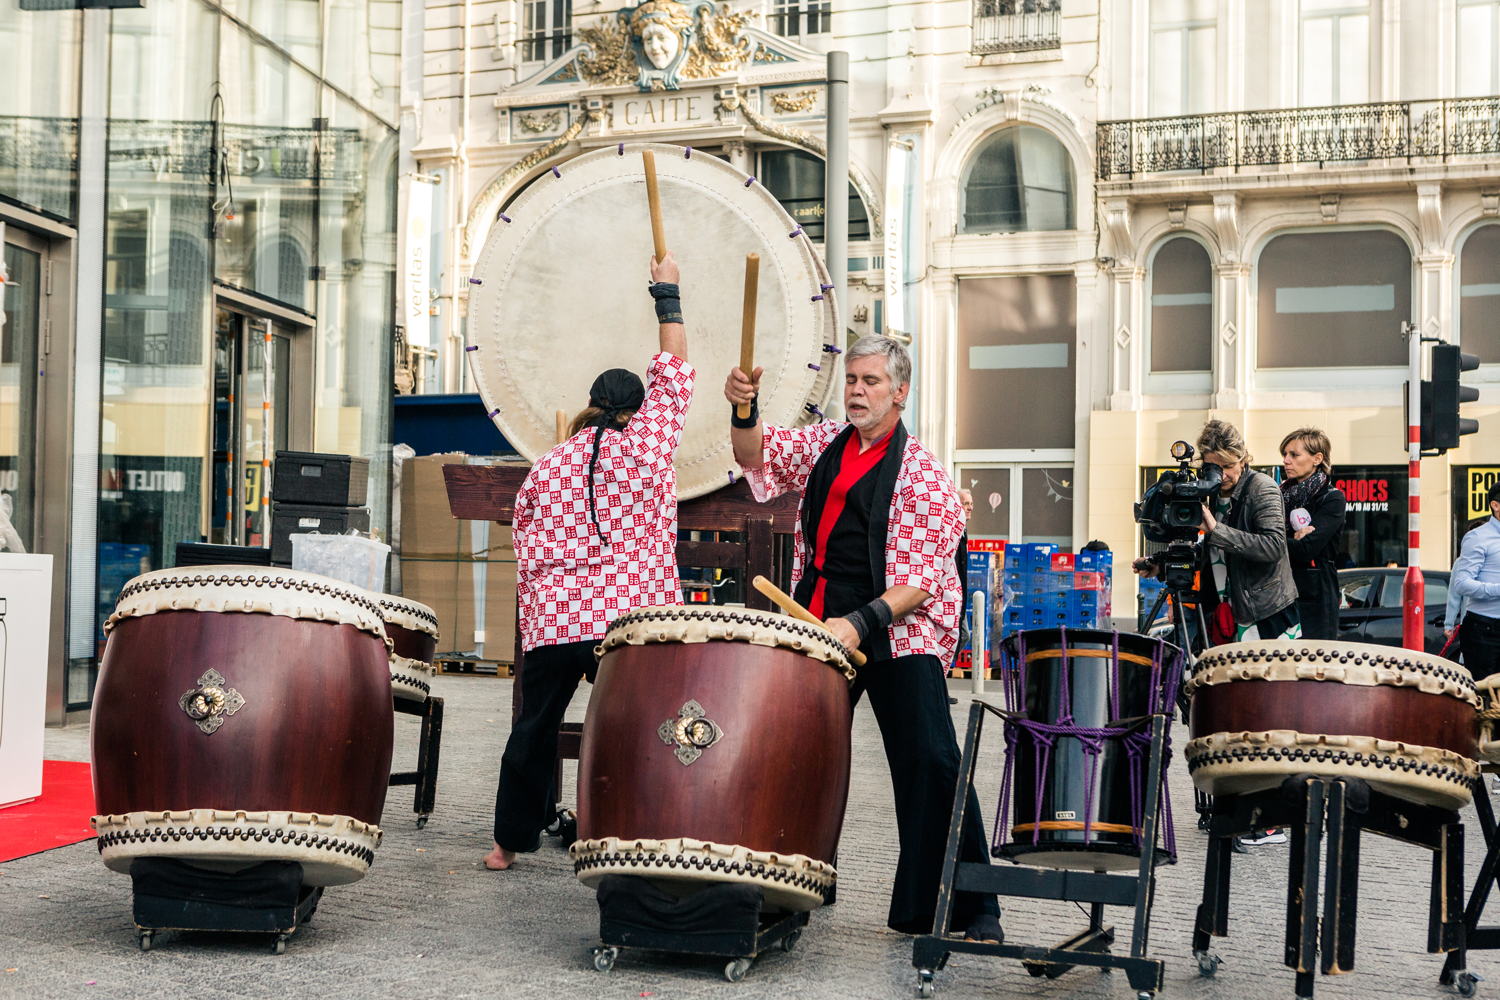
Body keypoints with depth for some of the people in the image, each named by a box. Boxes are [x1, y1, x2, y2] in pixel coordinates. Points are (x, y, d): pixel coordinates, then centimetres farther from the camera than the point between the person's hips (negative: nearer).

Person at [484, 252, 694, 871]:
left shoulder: (546, 467, 11)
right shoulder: (646, 447, 1)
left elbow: (526, 554, 14)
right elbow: (674, 375, 12)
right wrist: (667, 296, 21)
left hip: (551, 619, 4)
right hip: (628, 618, -3)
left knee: (534, 730, 15)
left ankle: (511, 841, 26)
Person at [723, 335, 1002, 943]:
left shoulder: (922, 474, -10)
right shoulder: (825, 443, 9)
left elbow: (919, 580, -16)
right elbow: (759, 457, 7)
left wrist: (861, 623, -29)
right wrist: (744, 412, -14)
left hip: (900, 630, -6)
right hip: (818, 621, 6)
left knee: (929, 762, -14)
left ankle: (974, 910, -6)